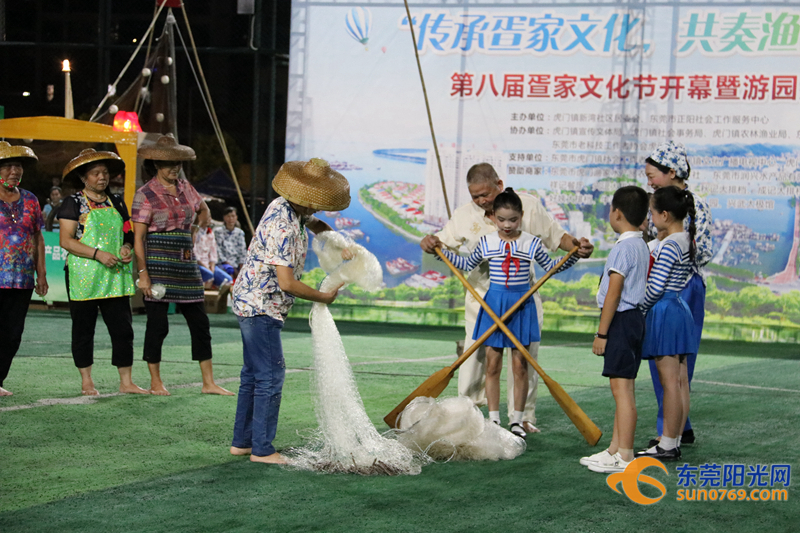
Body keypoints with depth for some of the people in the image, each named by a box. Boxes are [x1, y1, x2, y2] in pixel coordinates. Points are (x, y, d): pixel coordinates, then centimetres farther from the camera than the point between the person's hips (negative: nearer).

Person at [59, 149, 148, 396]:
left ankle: (126, 381, 3)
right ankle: (86, 381, 13)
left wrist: (126, 248, -2)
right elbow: (66, 240, -9)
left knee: (123, 328, -1)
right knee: (83, 329, 3)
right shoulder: (73, 203, -1)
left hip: (115, 277, 4)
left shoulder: (116, 203, 14)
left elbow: (126, 234, 22)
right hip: (84, 277, -4)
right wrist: (97, 253, -18)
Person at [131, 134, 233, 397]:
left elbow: (204, 211, 30)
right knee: (158, 323, -2)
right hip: (158, 264, -6)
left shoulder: (185, 187, 10)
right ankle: (156, 382, 11)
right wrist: (143, 273, -15)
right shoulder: (146, 195, -7)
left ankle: (208, 382, 9)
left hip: (185, 262, 6)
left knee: (199, 321, 4)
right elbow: (138, 238, -10)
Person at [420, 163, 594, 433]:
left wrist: (577, 246, -16)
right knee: (475, 352, -4)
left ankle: (523, 415, 11)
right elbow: (444, 241, 4)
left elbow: (555, 235, 3)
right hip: (481, 295, 0)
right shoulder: (465, 214, -3)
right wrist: (429, 242, -19)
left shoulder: (528, 205, -5)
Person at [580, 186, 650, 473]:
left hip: (621, 320, -10)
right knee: (622, 388, 14)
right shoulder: (641, 246, 14)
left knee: (622, 387, -8)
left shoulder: (623, 248, -16)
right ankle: (616, 449, 21)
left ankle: (624, 457, -8)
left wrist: (602, 332, -15)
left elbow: (613, 293, -18)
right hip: (633, 318, 10)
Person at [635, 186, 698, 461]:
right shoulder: (688, 241, 10)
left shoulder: (669, 246, -18)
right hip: (681, 309, 10)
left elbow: (656, 288, -19)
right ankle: (674, 442, 15)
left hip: (664, 312, -10)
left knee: (670, 382, -6)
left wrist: (639, 308, -2)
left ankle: (668, 446, -3)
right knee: (680, 380, 10)